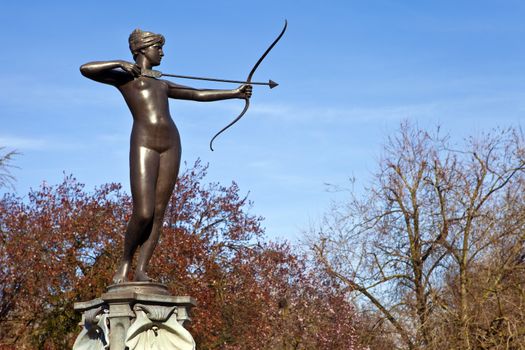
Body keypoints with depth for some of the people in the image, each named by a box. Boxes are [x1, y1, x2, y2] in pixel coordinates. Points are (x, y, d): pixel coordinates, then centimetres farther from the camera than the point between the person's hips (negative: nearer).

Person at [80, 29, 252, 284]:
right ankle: (125, 262, 7)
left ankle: (141, 271, -1)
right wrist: (120, 64, -4)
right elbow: (85, 69, 0)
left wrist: (234, 93, 21)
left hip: (171, 145, 6)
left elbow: (199, 94, 27)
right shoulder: (125, 78, 12)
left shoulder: (161, 84, 30)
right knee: (143, 213, -14)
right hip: (143, 144, -6)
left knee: (158, 214, -2)